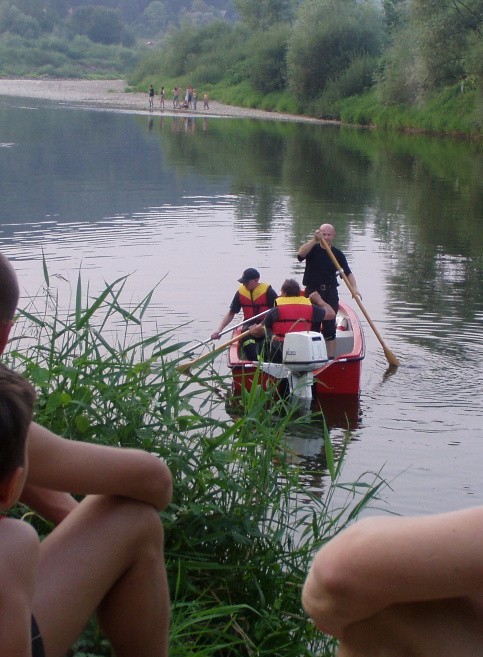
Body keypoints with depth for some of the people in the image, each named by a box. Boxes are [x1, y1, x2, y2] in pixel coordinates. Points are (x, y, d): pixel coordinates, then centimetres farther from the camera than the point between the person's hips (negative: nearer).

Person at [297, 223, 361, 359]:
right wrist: (314, 240, -33)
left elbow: (348, 273, 4)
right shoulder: (312, 249, 0)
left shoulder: (337, 254, 7)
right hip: (312, 292, -2)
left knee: (330, 327, 2)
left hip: (330, 293, 2)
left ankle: (331, 358, 5)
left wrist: (354, 288, -13)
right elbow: (300, 254, -23)